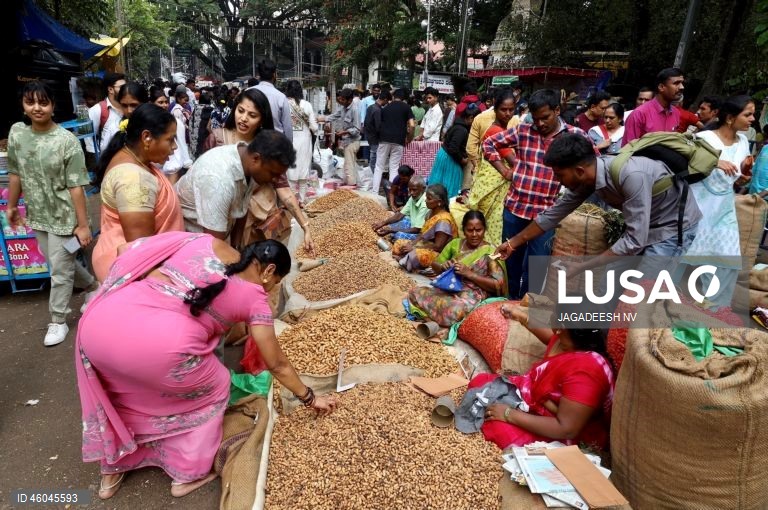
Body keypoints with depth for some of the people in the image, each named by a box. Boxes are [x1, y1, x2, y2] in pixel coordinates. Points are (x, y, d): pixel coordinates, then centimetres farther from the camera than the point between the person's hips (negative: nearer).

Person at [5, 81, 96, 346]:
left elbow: (76, 187, -18)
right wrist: (12, 205, 16)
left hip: (63, 216, -6)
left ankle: (58, 322, 22)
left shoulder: (67, 141, -17)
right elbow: (15, 174, 11)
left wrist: (83, 225, -17)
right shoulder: (16, 133, -1)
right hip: (37, 215, 6)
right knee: (59, 263, 20)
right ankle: (93, 286, 46)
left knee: (60, 270, 5)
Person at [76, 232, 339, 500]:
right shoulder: (254, 298, 11)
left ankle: (112, 470, 52)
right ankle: (188, 474, 35)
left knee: (121, 383, 36)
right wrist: (310, 398, 32)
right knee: (213, 386, 25)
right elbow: (277, 364, 19)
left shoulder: (205, 241, 19)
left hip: (98, 323, 6)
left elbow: (129, 250, 17)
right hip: (159, 344, -5)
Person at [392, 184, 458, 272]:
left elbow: (438, 246, -24)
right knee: (399, 243, 6)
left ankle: (404, 260, -10)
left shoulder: (443, 220, -24)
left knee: (417, 254, -37)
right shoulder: (432, 212, 4)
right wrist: (411, 244, -8)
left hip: (438, 254, -10)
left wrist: (413, 247, -20)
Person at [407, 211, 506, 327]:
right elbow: (435, 265, 14)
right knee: (414, 293, -13)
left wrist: (469, 274, -20)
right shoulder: (455, 243, 8)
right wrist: (443, 266, -11)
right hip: (447, 289, 5)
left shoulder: (491, 251, -7)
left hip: (473, 297, -5)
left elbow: (498, 285, -12)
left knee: (455, 311, -37)